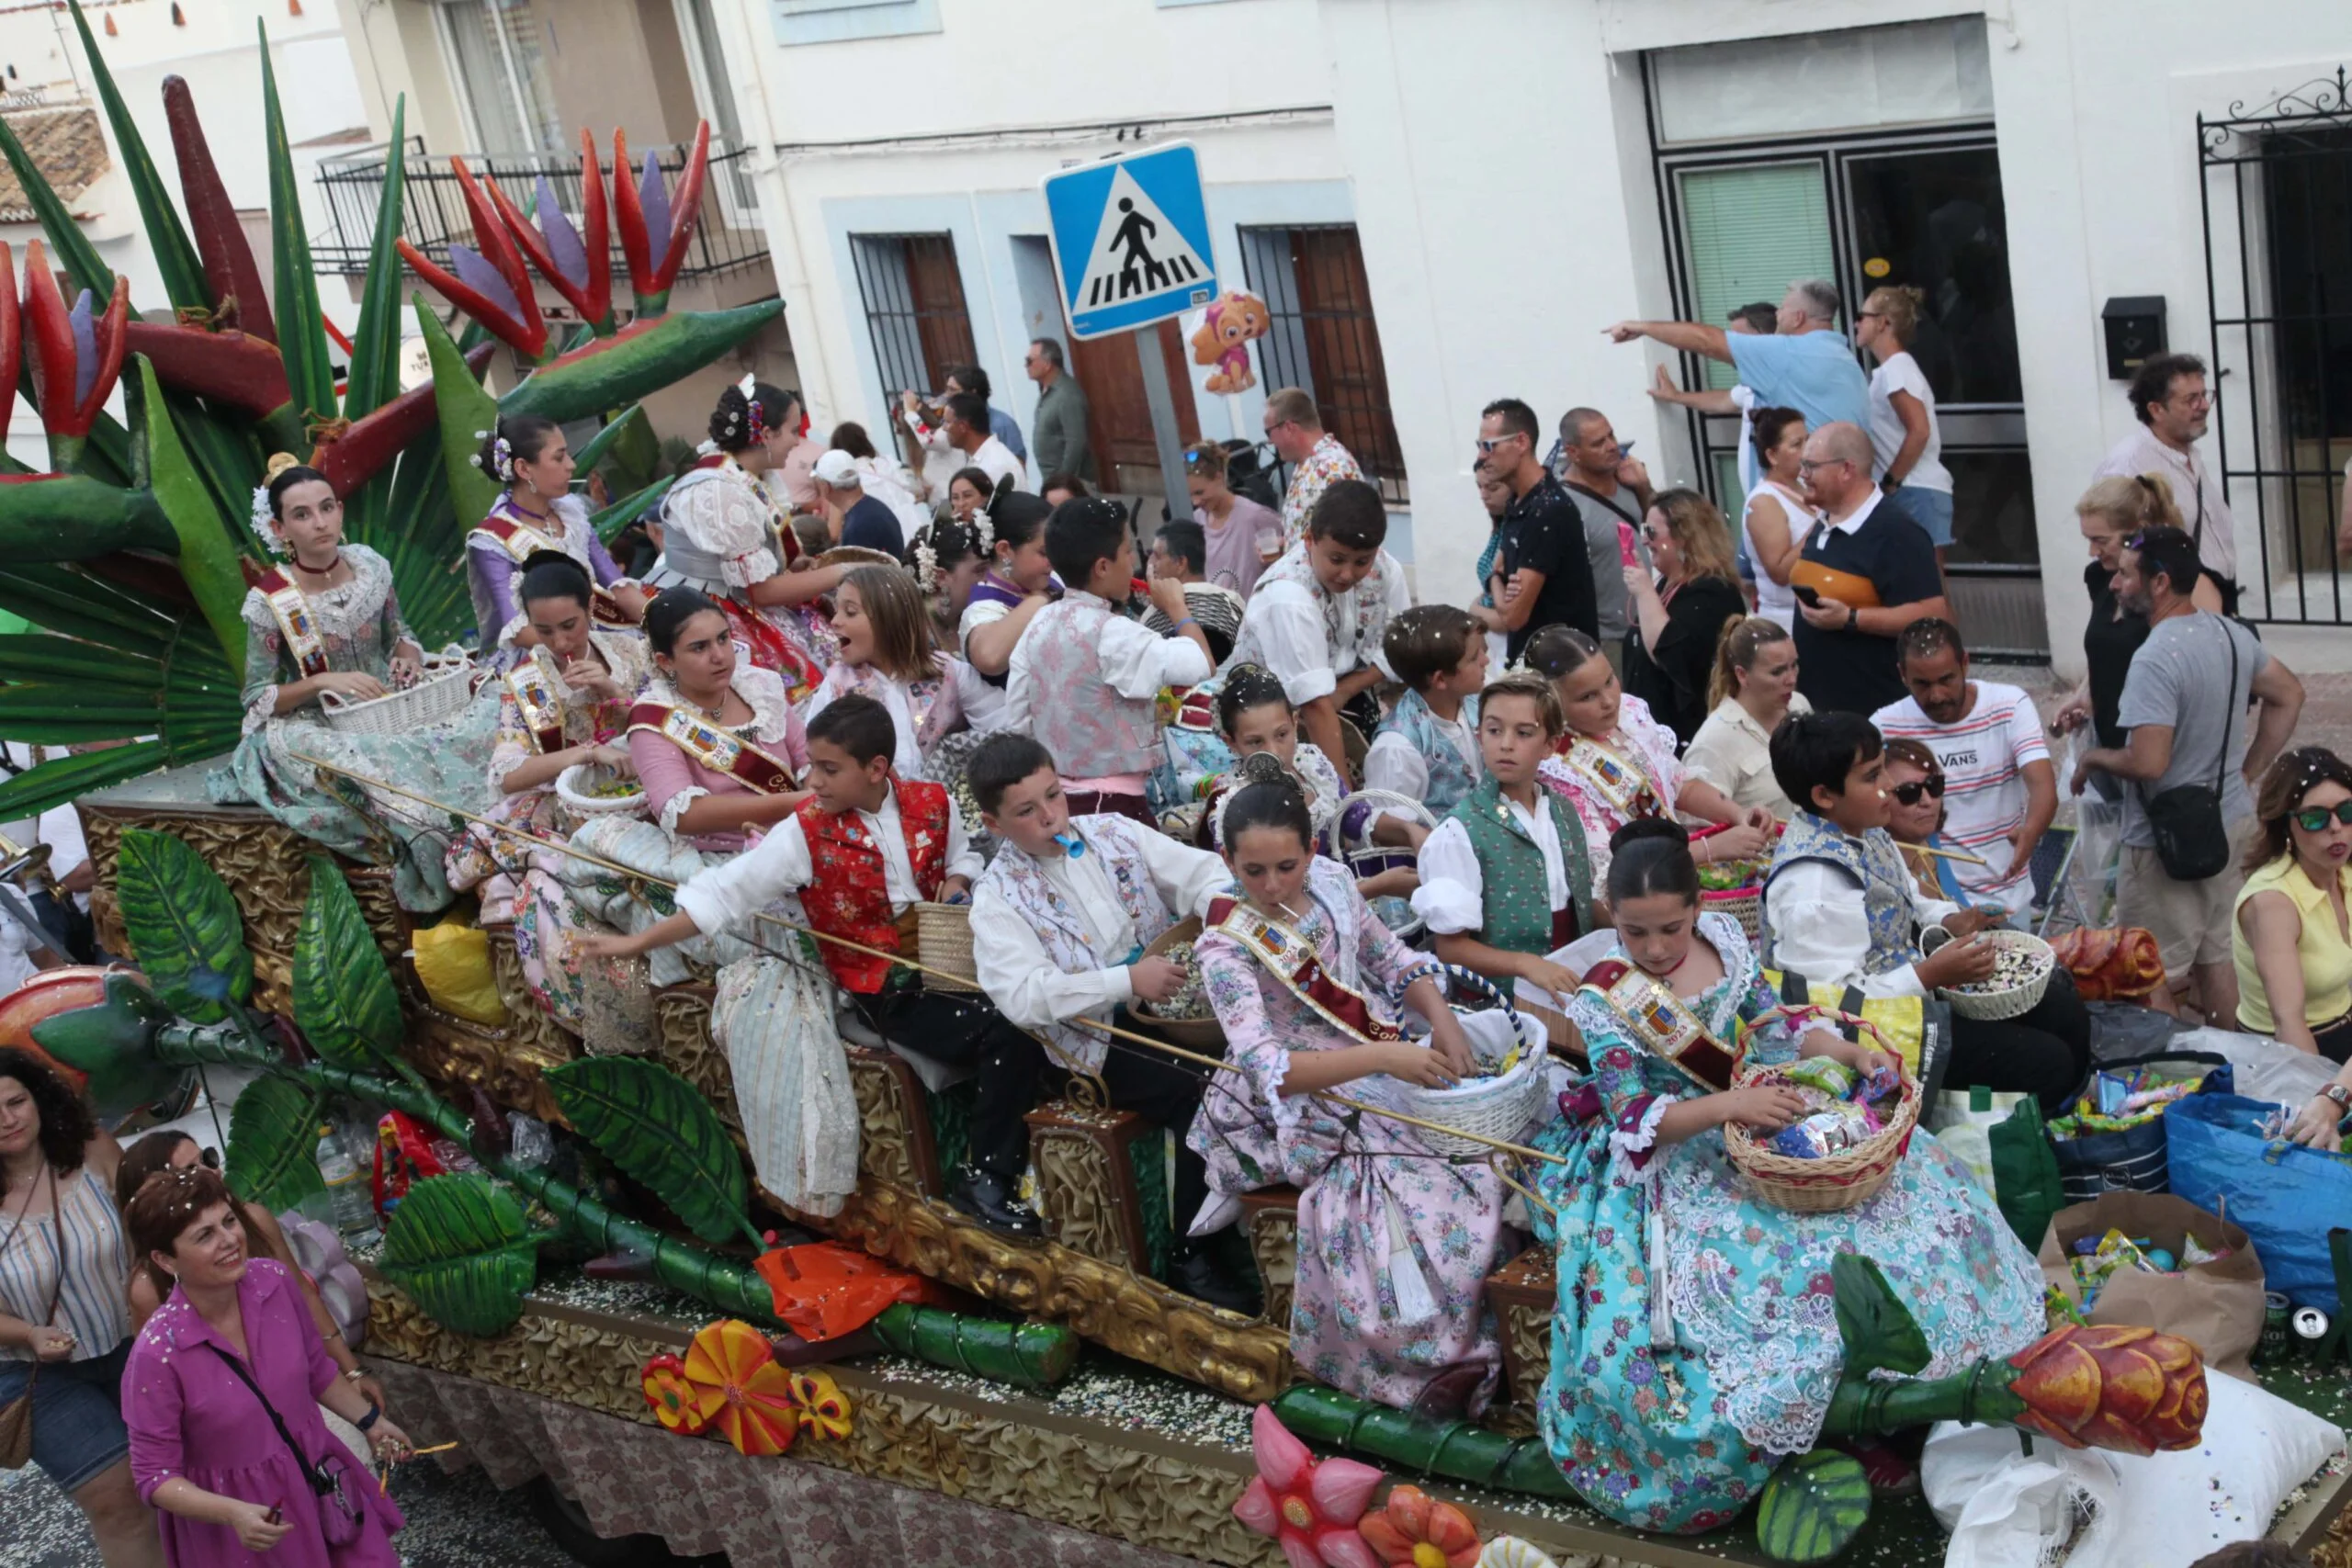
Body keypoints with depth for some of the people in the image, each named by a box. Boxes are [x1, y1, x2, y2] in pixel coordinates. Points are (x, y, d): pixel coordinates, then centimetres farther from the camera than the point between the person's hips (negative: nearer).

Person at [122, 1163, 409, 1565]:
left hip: (319, 1482, 4)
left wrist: (370, 1420, 14)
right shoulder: (157, 1353, -26)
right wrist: (234, 1514, -29)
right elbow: (155, 1475, -17)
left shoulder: (274, 1280, -13)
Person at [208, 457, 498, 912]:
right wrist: (324, 682, -23)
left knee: (482, 713, -21)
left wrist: (409, 657, -9)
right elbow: (256, 700, -9)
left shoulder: (369, 566, -1)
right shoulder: (270, 601, -13)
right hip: (317, 727, -4)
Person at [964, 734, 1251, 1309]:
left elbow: (1200, 872, 6)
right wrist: (1128, 981, -24)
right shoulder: (998, 897, -3)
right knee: (1202, 1092, -27)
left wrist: (1221, 908, -18)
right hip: (1099, 1037, -4)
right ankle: (1192, 1256, -11)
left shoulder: (1111, 832, 11)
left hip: (1171, 997, 5)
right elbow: (1024, 997, -17)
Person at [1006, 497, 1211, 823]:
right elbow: (1201, 666, -25)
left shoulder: (1038, 625, 4)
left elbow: (1016, 722, 8)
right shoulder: (1110, 633, -19)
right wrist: (1176, 607, -10)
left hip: (1054, 798, 8)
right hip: (1110, 806, -8)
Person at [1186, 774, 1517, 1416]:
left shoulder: (1331, 885, 1)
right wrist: (1385, 1057, -36)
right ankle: (1434, 1363, -5)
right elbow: (1269, 1068, -27)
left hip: (1389, 1059, 6)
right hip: (1312, 1097, -6)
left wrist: (1442, 1018, -9)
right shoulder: (1226, 949, -16)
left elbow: (1393, 960, 13)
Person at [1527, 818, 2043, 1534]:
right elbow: (1635, 1119, -21)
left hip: (1759, 1115, 6)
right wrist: (1728, 1105, -35)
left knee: (1898, 1176, -6)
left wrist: (1850, 1053, -15)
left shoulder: (1724, 938, -1)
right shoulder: (1604, 999, -16)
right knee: (1768, 1261, -30)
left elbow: (1777, 1027, 4)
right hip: (1674, 1157, -6)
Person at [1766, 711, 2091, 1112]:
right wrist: (1932, 974, -30)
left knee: (2064, 1012, 17)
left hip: (1909, 985, 10)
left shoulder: (1859, 827, 0)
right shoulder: (1813, 886, -31)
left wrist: (1951, 920, -2)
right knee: (2046, 1064, -12)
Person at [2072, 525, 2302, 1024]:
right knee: (2217, 955, 20)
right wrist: (2247, 770, 17)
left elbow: (2148, 763, -31)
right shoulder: (2232, 633, 2)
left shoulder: (2155, 660, -26)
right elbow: (2288, 695, 16)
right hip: (2231, 824, 9)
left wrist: (2092, 757, -11)